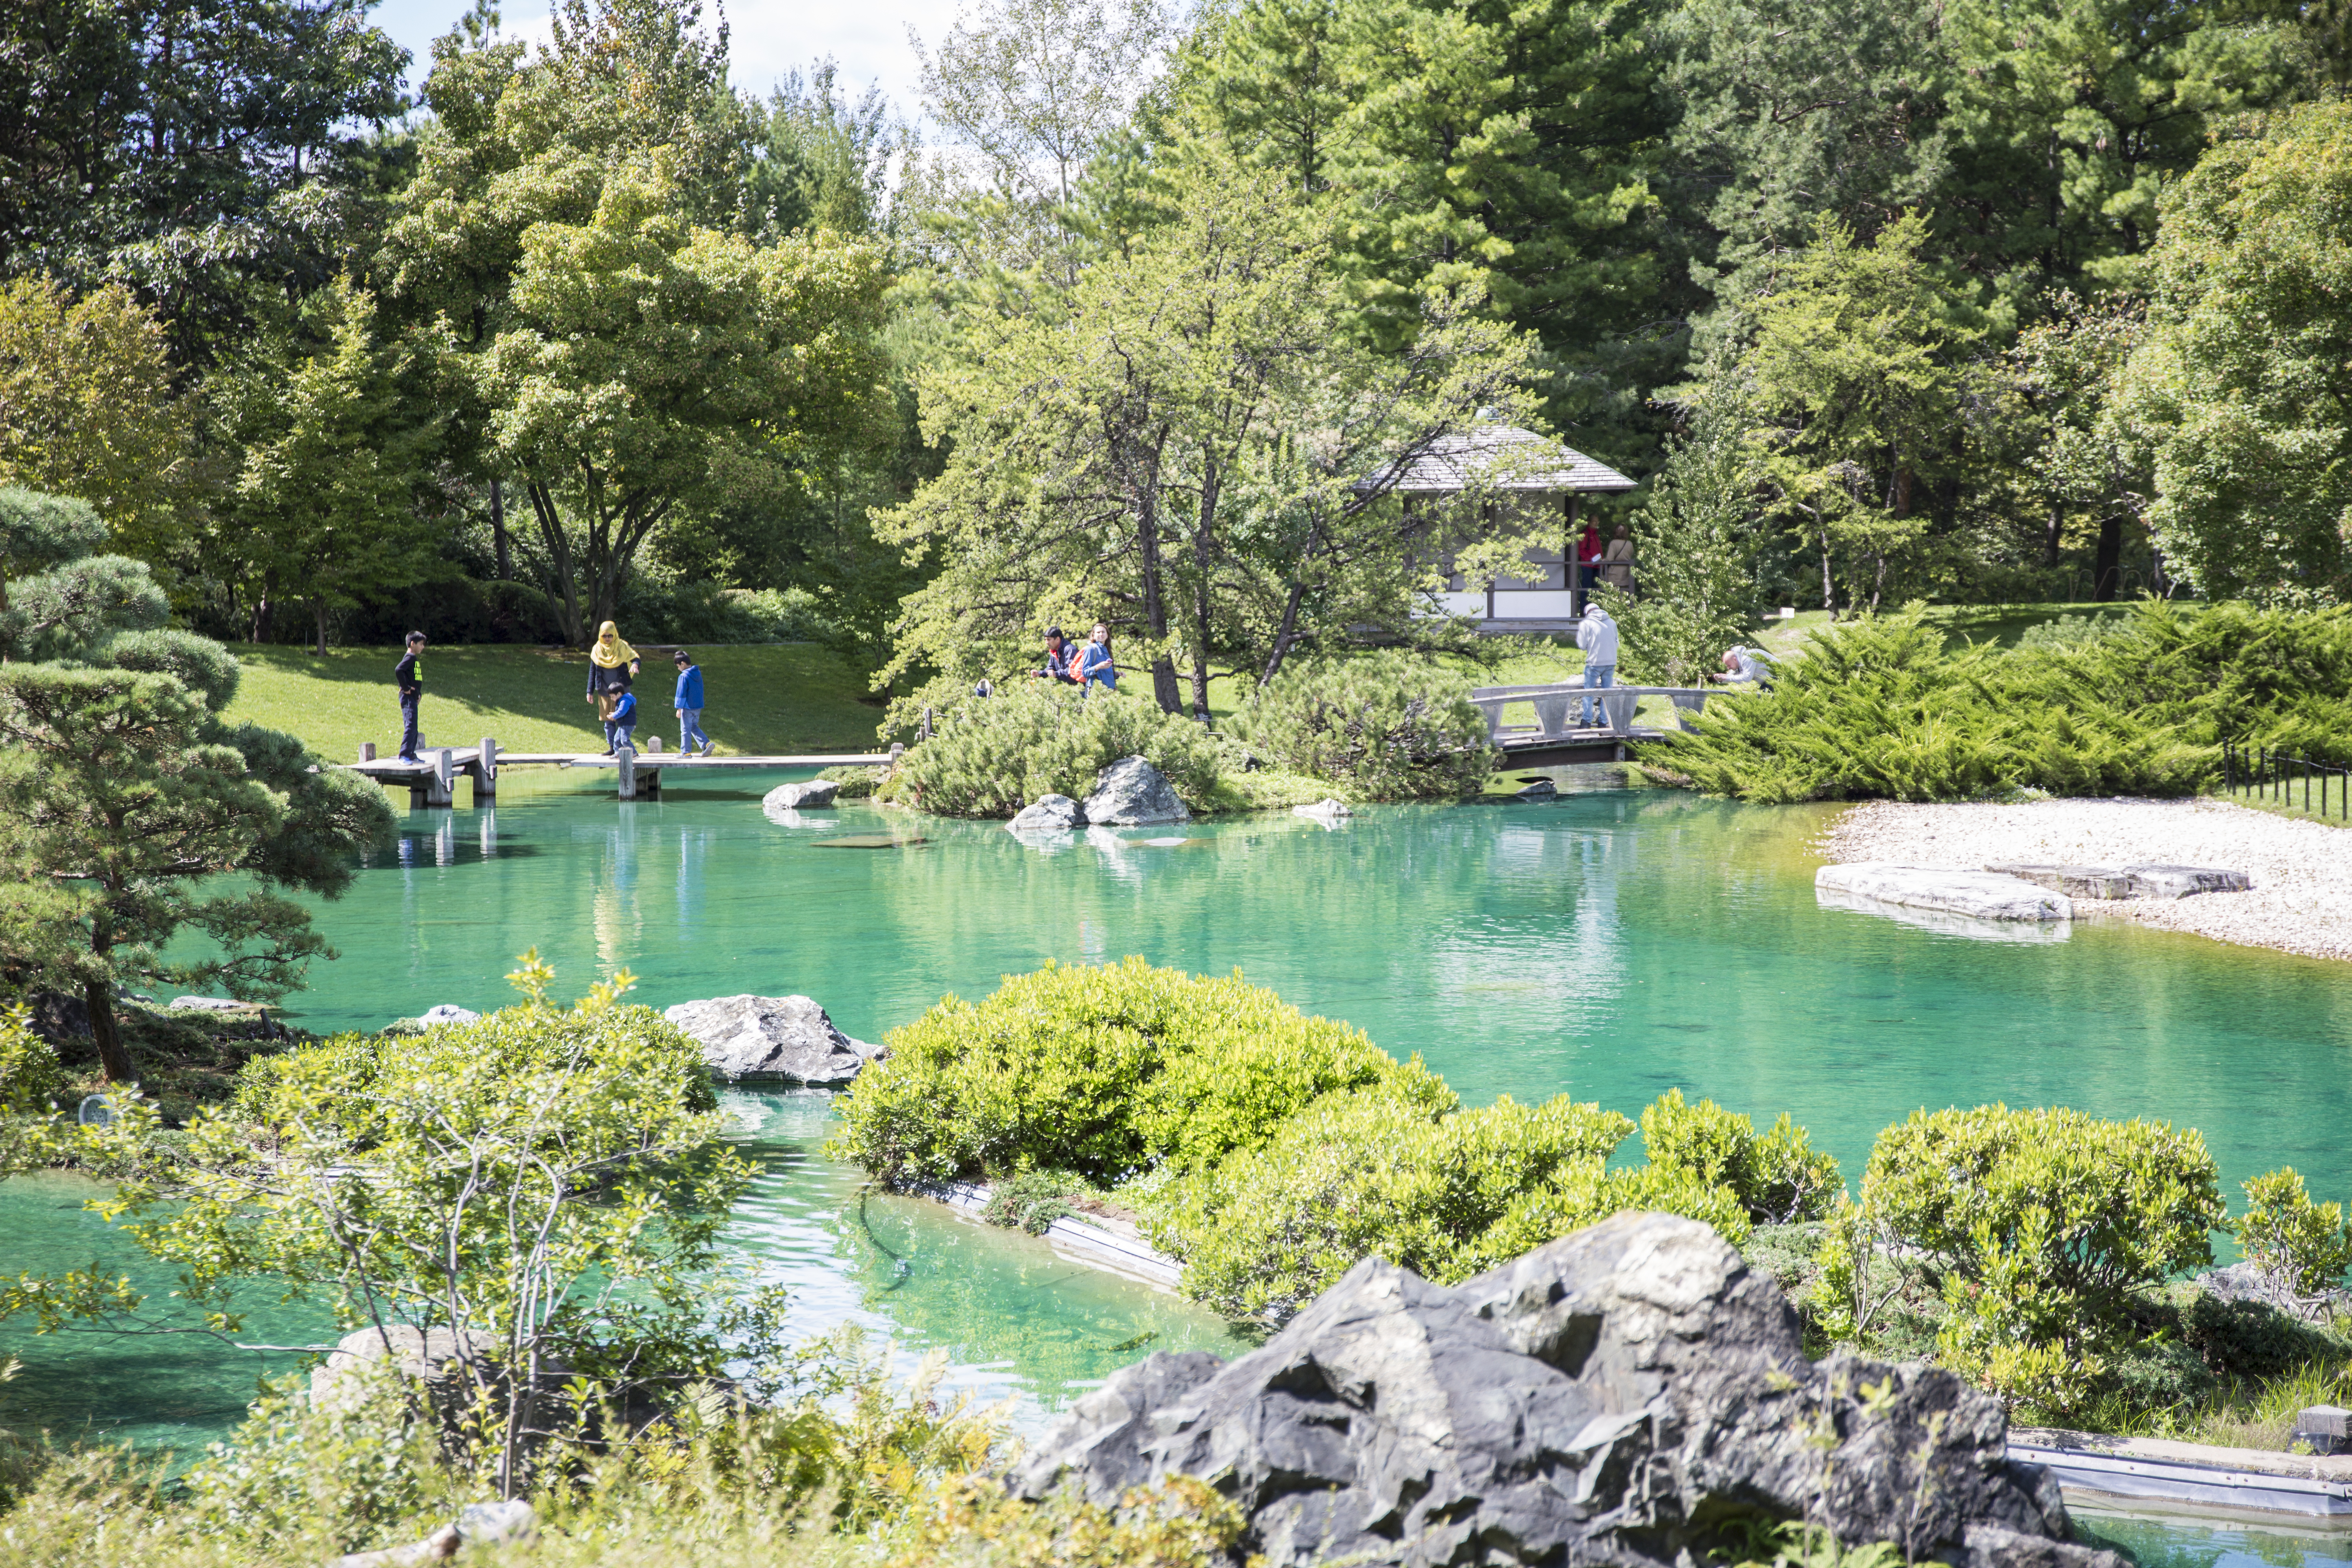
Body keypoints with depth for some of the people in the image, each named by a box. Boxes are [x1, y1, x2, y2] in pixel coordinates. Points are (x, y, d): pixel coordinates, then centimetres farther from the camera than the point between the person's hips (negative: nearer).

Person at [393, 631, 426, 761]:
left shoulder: (414, 659, 18)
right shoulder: (410, 658, -12)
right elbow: (398, 670, -28)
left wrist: (419, 694, 13)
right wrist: (406, 688, -21)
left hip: (413, 698, 10)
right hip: (408, 697, -10)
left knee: (413, 728, 13)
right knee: (410, 726, -14)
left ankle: (411, 755, 18)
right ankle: (404, 756, -17)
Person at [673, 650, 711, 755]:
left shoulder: (684, 676, -17)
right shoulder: (698, 673, 7)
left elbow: (681, 694, -15)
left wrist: (679, 708, -8)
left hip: (688, 707, -8)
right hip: (698, 707, 8)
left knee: (685, 729, 4)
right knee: (694, 727, 20)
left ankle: (686, 752, 9)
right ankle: (707, 743, 3)